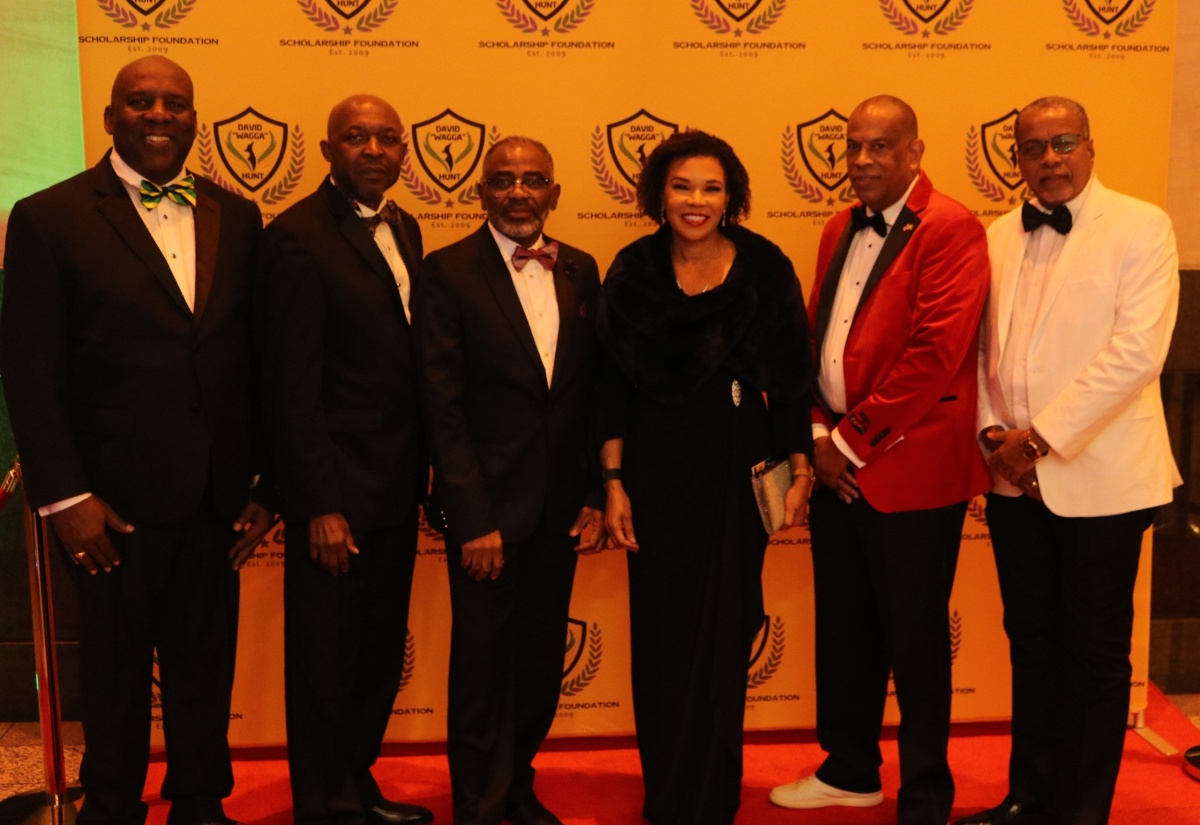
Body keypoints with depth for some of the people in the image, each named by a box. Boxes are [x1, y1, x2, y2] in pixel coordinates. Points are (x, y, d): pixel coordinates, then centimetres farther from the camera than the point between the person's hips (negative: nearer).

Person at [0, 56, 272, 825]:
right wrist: (64, 496, -10)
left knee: (206, 668, 15)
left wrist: (265, 481, 4)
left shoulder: (236, 216, 7)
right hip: (117, 500, -3)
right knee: (116, 675, 12)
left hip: (217, 498, 3)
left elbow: (257, 357, 7)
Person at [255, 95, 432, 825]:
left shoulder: (402, 229, 10)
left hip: (395, 488, 8)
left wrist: (424, 469, 9)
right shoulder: (298, 238, -14)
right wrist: (320, 506, -18)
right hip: (337, 491, -8)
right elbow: (292, 387, -17)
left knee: (382, 655, 19)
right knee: (327, 664, 8)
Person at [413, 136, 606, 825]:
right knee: (482, 664, 7)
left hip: (560, 505, 5)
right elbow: (443, 404, -11)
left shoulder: (581, 271, 7)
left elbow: (594, 387, 10)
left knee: (542, 662, 15)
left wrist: (596, 495, 4)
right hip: (488, 503, -4)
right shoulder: (449, 272, -7)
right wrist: (474, 518, -14)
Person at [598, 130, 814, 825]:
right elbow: (614, 386, 1)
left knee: (724, 638, 7)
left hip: (737, 471, 0)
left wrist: (801, 471, -1)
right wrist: (615, 483, -2)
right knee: (663, 637, 8)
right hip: (657, 472, 1)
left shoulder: (765, 269, -3)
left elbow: (791, 380, 1)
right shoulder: (635, 272, -1)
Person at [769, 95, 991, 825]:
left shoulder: (951, 230, -11)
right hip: (837, 465, 7)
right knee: (844, 630, 17)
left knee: (915, 643, 5)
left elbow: (934, 353, -19)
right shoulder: (841, 230, 13)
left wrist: (854, 443, -15)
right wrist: (820, 433, 1)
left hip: (910, 470, -7)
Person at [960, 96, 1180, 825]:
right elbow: (981, 349, 11)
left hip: (1098, 478, -4)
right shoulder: (999, 237, 10)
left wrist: (1042, 437, -17)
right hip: (1014, 479, 5)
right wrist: (993, 433, -5)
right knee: (1031, 642, 14)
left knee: (1095, 653, 5)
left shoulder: (1141, 227, -5)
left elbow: (1136, 352, -15)